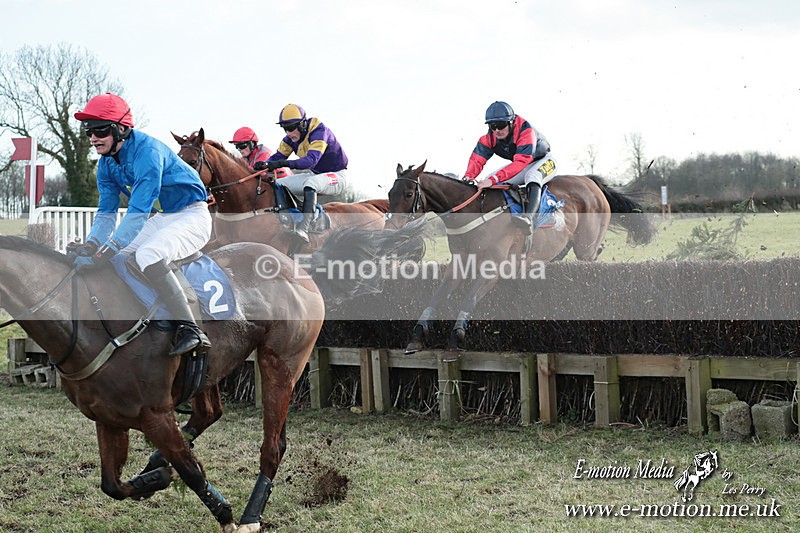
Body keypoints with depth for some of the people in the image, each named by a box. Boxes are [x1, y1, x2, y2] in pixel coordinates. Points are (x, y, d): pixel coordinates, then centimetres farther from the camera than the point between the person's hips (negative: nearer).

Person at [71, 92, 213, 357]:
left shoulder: (147, 151, -26)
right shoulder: (107, 162, 3)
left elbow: (138, 211, -32)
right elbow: (106, 212, 5)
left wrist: (106, 253, -35)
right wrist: (90, 246, -15)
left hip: (192, 216, -10)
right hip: (161, 218, 10)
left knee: (148, 255, -34)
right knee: (115, 259, 1)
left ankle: (190, 330, -35)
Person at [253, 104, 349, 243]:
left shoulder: (319, 132, -27)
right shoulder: (290, 139, -2)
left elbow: (311, 160, -40)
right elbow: (278, 156, -3)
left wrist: (284, 163, -52)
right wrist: (264, 165, -26)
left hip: (337, 176, -9)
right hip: (315, 175, 9)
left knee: (310, 183, -39)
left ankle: (304, 227, -53)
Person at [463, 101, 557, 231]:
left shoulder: (526, 131, -35)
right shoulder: (490, 137, -15)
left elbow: (521, 162, -45)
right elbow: (477, 158, -18)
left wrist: (494, 179, -55)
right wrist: (468, 177, -42)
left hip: (544, 161, -8)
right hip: (518, 164, 8)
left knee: (532, 176, -41)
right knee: (488, 183, -7)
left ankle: (528, 217, -61)